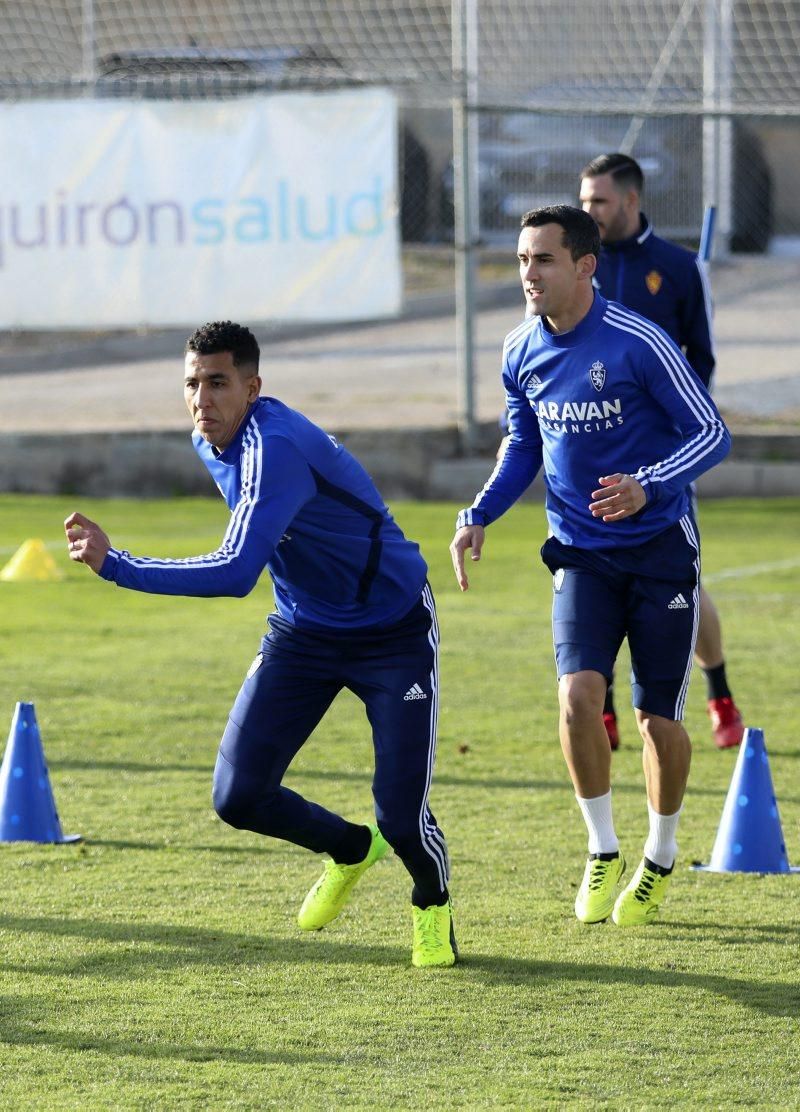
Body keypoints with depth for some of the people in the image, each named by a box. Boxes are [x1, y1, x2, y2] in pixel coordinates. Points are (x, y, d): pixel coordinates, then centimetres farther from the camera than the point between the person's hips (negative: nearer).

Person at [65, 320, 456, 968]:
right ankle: (350, 850, 25)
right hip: (304, 631, 8)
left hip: (395, 633, -8)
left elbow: (236, 573, -43)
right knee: (239, 796, -7)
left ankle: (433, 904, 24)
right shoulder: (211, 443, -3)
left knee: (401, 818, -14)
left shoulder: (275, 448, -32)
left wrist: (115, 565, -44)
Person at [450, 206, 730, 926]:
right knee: (579, 692, -17)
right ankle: (602, 852, 2)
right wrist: (480, 516, 1)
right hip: (581, 554, 3)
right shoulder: (522, 353, 0)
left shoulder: (640, 344, -17)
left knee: (659, 717, 0)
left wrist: (647, 486, -29)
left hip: (660, 549, -3)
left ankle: (660, 859, 24)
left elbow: (712, 433, -13)